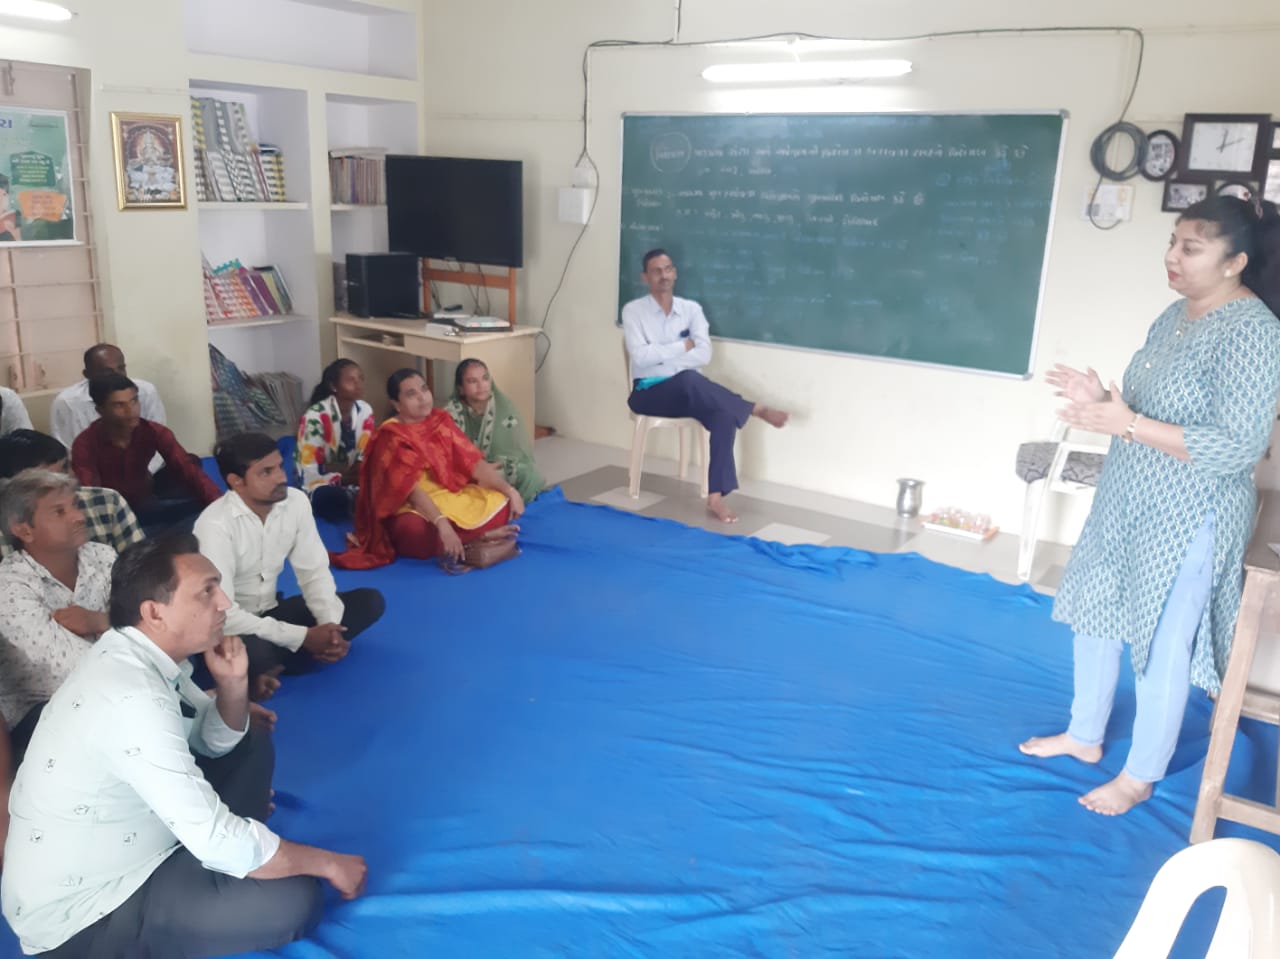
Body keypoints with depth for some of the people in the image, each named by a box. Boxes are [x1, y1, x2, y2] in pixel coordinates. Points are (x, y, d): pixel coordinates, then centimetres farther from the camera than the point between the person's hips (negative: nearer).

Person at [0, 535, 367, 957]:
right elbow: (216, 839, -30)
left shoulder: (138, 655, -4)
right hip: (77, 913, -9)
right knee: (291, 900, -22)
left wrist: (233, 685, -12)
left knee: (252, 745, 13)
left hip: (116, 848, 9)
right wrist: (326, 862, -17)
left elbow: (217, 741, 10)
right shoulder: (132, 695, -31)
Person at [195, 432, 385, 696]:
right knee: (255, 652, -42)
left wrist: (330, 626, -21)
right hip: (229, 626, -7)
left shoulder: (296, 501, -9)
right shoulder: (215, 525, -27)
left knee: (370, 601, -7)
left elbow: (314, 571, -3)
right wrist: (304, 637, -29)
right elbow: (223, 613, -30)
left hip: (271, 612, 7)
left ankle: (277, 665, -14)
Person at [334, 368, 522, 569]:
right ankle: (480, 536, -18)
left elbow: (473, 462, -1)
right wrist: (442, 524, -40)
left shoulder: (441, 421, 4)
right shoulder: (391, 438, -14)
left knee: (503, 500, -11)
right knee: (415, 530, -39)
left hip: (453, 498, 6)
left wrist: (509, 490, -14)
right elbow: (411, 489, -26)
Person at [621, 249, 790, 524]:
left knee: (724, 415, -29)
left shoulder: (691, 309, 7)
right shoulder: (633, 310, -1)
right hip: (649, 393, -3)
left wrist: (660, 357, -14)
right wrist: (683, 346, -10)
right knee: (689, 380, -38)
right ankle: (756, 409, -22)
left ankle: (715, 496, -30)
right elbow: (640, 357, -16)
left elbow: (704, 355, -6)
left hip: (687, 393, 3)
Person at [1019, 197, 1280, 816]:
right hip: (1127, 500, 9)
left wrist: (1126, 424, -28)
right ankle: (1084, 737, 38)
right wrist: (1103, 401, -5)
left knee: (1161, 646, 5)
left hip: (1189, 519, -9)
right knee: (1095, 618, 18)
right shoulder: (1175, 316, 7)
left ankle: (1140, 777, 25)